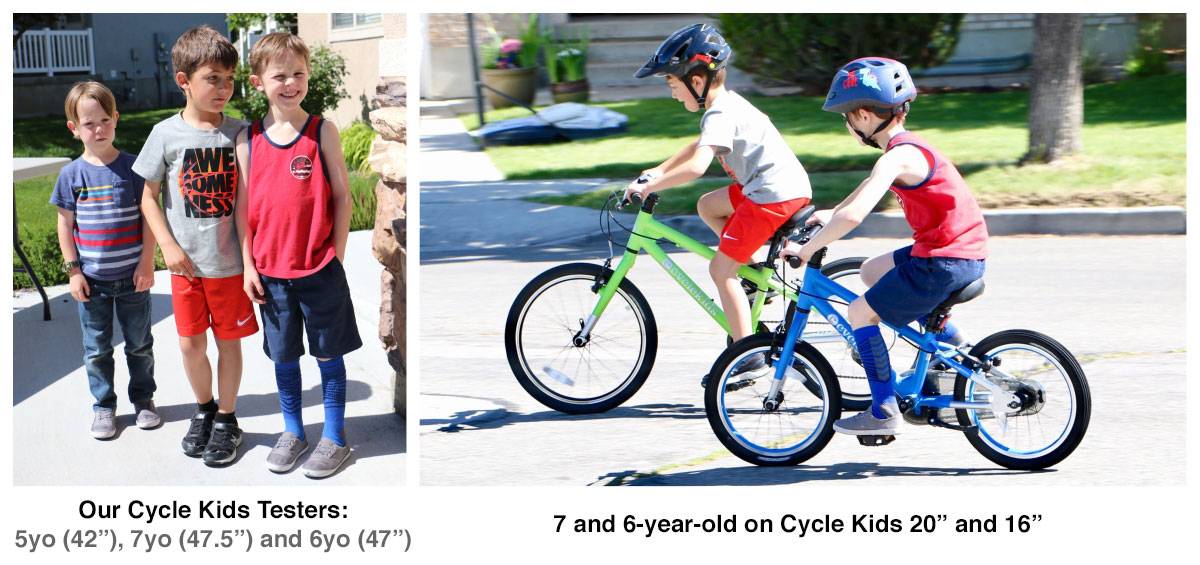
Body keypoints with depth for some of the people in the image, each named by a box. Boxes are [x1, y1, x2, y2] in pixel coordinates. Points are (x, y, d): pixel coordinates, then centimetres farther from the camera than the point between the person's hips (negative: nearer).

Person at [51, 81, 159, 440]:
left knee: (139, 344, 12)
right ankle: (103, 406, 24)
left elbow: (149, 216, -3)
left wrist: (146, 262, -7)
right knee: (97, 349, 10)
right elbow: (66, 225, 2)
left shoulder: (132, 167, -6)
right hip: (91, 279, 1)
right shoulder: (72, 174, -3)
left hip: (132, 276, -1)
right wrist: (73, 270, -2)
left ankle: (143, 399, 29)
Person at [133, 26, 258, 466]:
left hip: (231, 261, 0)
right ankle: (204, 408, 33)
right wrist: (168, 246, -9)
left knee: (229, 341, 9)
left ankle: (227, 418, 25)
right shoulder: (167, 134, -6)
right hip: (187, 263, 0)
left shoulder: (239, 132, -4)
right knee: (191, 344, 10)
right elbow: (149, 197, 1)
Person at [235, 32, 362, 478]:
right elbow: (243, 205, 6)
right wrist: (249, 265, 2)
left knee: (328, 354, 7)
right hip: (271, 270, 3)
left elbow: (342, 196, -3)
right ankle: (292, 432, 28)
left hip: (319, 268, -3)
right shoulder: (249, 139, 2)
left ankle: (334, 438, 17)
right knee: (283, 356, 14)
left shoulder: (322, 131, -5)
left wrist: (335, 258, -5)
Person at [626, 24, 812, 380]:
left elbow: (696, 166, -30)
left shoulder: (721, 116, -16)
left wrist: (649, 186, -20)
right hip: (789, 185, 10)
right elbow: (698, 147, 28)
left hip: (774, 195, -10)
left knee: (721, 269, -3)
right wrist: (655, 172, 21)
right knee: (707, 206, 22)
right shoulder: (727, 104, 16)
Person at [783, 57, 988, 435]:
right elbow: (871, 185, 34)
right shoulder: (908, 148, 12)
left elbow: (854, 215, -30)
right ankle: (950, 342, 24)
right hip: (964, 253, 10)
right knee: (872, 270, 26)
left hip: (944, 263, -10)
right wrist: (830, 214, 35)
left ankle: (884, 412, 2)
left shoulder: (899, 156, -19)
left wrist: (807, 249, -18)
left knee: (860, 313, -1)